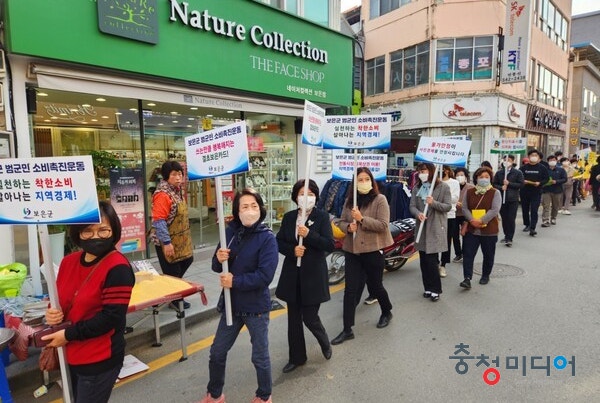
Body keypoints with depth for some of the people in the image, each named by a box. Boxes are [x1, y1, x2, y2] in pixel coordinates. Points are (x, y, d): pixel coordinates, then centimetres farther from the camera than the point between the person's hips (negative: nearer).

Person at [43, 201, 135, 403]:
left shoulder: (118, 268, -23)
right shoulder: (69, 261, 0)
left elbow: (111, 317, -24)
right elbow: (60, 299, 14)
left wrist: (68, 334, -17)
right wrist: (53, 313, -8)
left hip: (100, 360, -8)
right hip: (71, 355, 8)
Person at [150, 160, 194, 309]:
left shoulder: (177, 190, 5)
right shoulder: (162, 194, -24)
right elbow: (159, 221, -26)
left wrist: (186, 236, 19)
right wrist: (167, 242, -26)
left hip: (180, 238, 9)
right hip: (167, 241, -9)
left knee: (187, 260, 21)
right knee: (172, 271, 6)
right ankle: (174, 299, 25)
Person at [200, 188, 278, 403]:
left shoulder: (267, 238, -17)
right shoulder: (230, 232, -4)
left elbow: (265, 276, -24)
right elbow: (217, 267, 3)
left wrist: (235, 281, -21)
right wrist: (219, 259, -19)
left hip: (256, 306, -4)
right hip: (232, 304, 5)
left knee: (260, 356, 14)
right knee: (217, 353, 18)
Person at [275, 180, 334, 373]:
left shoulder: (322, 216, -7)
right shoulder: (288, 217, 4)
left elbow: (330, 245, -12)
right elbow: (279, 242, 6)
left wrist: (309, 235, -24)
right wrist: (292, 250, -14)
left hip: (313, 275, -4)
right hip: (292, 274, 4)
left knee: (309, 317, 1)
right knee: (294, 319, 12)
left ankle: (325, 343, 35)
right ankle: (297, 357, 31)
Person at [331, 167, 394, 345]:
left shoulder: (380, 199, -8)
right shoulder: (349, 200, 6)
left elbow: (383, 225, -15)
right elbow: (342, 221, 12)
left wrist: (362, 219, -23)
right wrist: (348, 227, -10)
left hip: (373, 250, -3)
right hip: (352, 251, 4)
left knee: (375, 286, 14)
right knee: (350, 290, 2)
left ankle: (387, 312, 45)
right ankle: (347, 330, 10)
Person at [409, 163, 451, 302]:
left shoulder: (443, 187, -3)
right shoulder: (416, 188, 10)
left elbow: (448, 206, -6)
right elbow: (412, 206, 3)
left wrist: (434, 203, -23)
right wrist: (418, 214, -18)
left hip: (435, 227, -5)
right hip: (421, 227, 5)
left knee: (431, 260, -5)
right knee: (423, 260, 9)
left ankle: (435, 289, 9)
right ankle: (428, 287, 22)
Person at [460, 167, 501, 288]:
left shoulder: (495, 193, -2)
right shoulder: (469, 192, 7)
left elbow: (495, 210, -12)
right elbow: (465, 208, 1)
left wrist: (481, 220, -20)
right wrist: (472, 220, -15)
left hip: (489, 230, -1)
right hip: (471, 229, 2)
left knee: (488, 255, 12)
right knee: (468, 254, -6)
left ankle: (485, 276, 31)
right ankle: (467, 278, -5)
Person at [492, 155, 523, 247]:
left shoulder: (518, 173, 2)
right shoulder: (499, 173, 8)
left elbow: (521, 184, -4)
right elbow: (494, 184, 7)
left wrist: (509, 183, -13)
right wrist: (501, 187, -12)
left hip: (513, 199, -3)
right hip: (502, 199, 3)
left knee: (511, 219, -6)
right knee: (504, 218, 9)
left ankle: (509, 239, -2)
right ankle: (506, 236, 22)